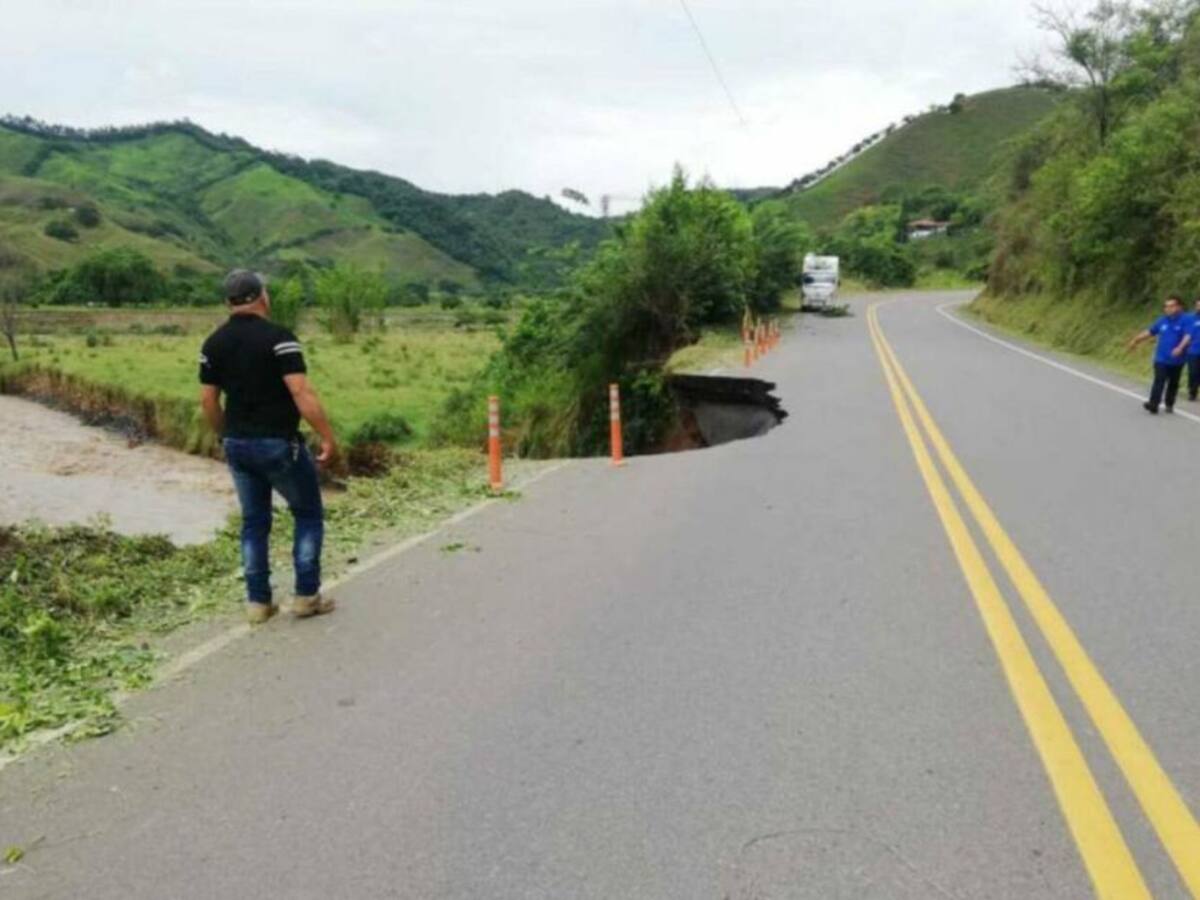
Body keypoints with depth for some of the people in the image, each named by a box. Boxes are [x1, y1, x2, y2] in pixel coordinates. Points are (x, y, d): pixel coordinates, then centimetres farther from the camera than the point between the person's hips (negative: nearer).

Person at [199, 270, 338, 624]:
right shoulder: (278, 337, -15)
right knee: (309, 514, 10)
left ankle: (258, 601, 18)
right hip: (279, 444, -6)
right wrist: (328, 437, -19)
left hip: (238, 445, 6)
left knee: (254, 521, 15)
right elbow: (302, 393, -22)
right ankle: (306, 595, 11)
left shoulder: (213, 343, 5)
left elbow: (208, 400, 7)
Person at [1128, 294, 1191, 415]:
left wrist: (1180, 348, -37)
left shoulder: (1185, 321, -8)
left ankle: (1170, 404, 24)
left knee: (1173, 384, 10)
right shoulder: (1162, 320, 6)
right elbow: (1150, 332, 18)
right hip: (1161, 359, 2)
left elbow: (1187, 336, -20)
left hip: (1176, 360, -2)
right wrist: (1136, 340, 22)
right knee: (1159, 382, -8)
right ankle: (1153, 405, -16)